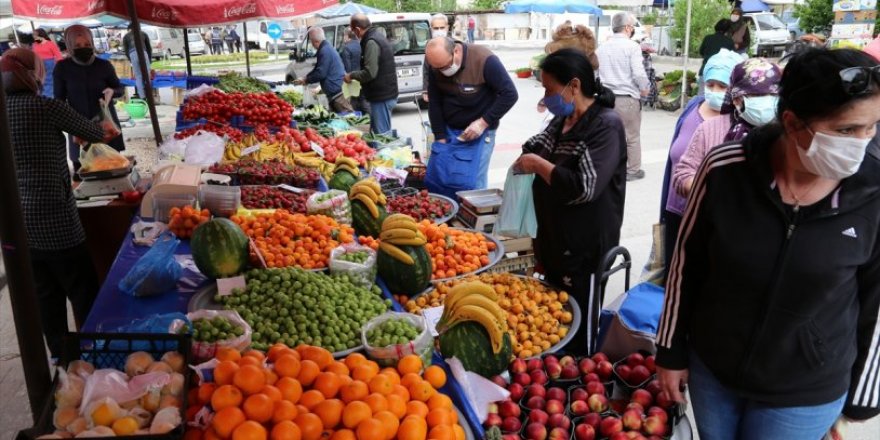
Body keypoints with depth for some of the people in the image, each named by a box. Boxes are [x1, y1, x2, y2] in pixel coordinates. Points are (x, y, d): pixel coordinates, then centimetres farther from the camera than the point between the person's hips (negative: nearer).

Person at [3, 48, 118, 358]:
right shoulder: (47, 107, -12)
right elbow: (93, 132, 0)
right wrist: (105, 129, 24)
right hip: (53, 219, -6)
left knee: (45, 296, 16)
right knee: (83, 293, 6)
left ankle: (61, 357, 27)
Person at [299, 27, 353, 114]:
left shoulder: (325, 51, -16)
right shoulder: (326, 48, 17)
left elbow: (320, 73, -18)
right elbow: (317, 69, 27)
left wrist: (306, 80, -4)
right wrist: (306, 78, 23)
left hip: (337, 91, -11)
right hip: (335, 91, 11)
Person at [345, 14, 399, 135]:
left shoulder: (371, 42, -18)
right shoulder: (378, 35, 13)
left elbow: (370, 72, -24)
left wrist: (351, 76, -9)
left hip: (381, 96, -10)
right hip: (386, 93, 10)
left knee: (381, 134, -6)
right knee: (376, 130, 17)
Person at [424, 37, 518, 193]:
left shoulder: (484, 60, -21)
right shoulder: (436, 65, -7)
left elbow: (510, 94, -17)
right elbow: (434, 104, -1)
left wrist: (484, 122, -20)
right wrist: (441, 138, -6)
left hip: (479, 131, -4)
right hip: (448, 130, 5)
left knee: (473, 184, -6)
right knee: (437, 180, 6)